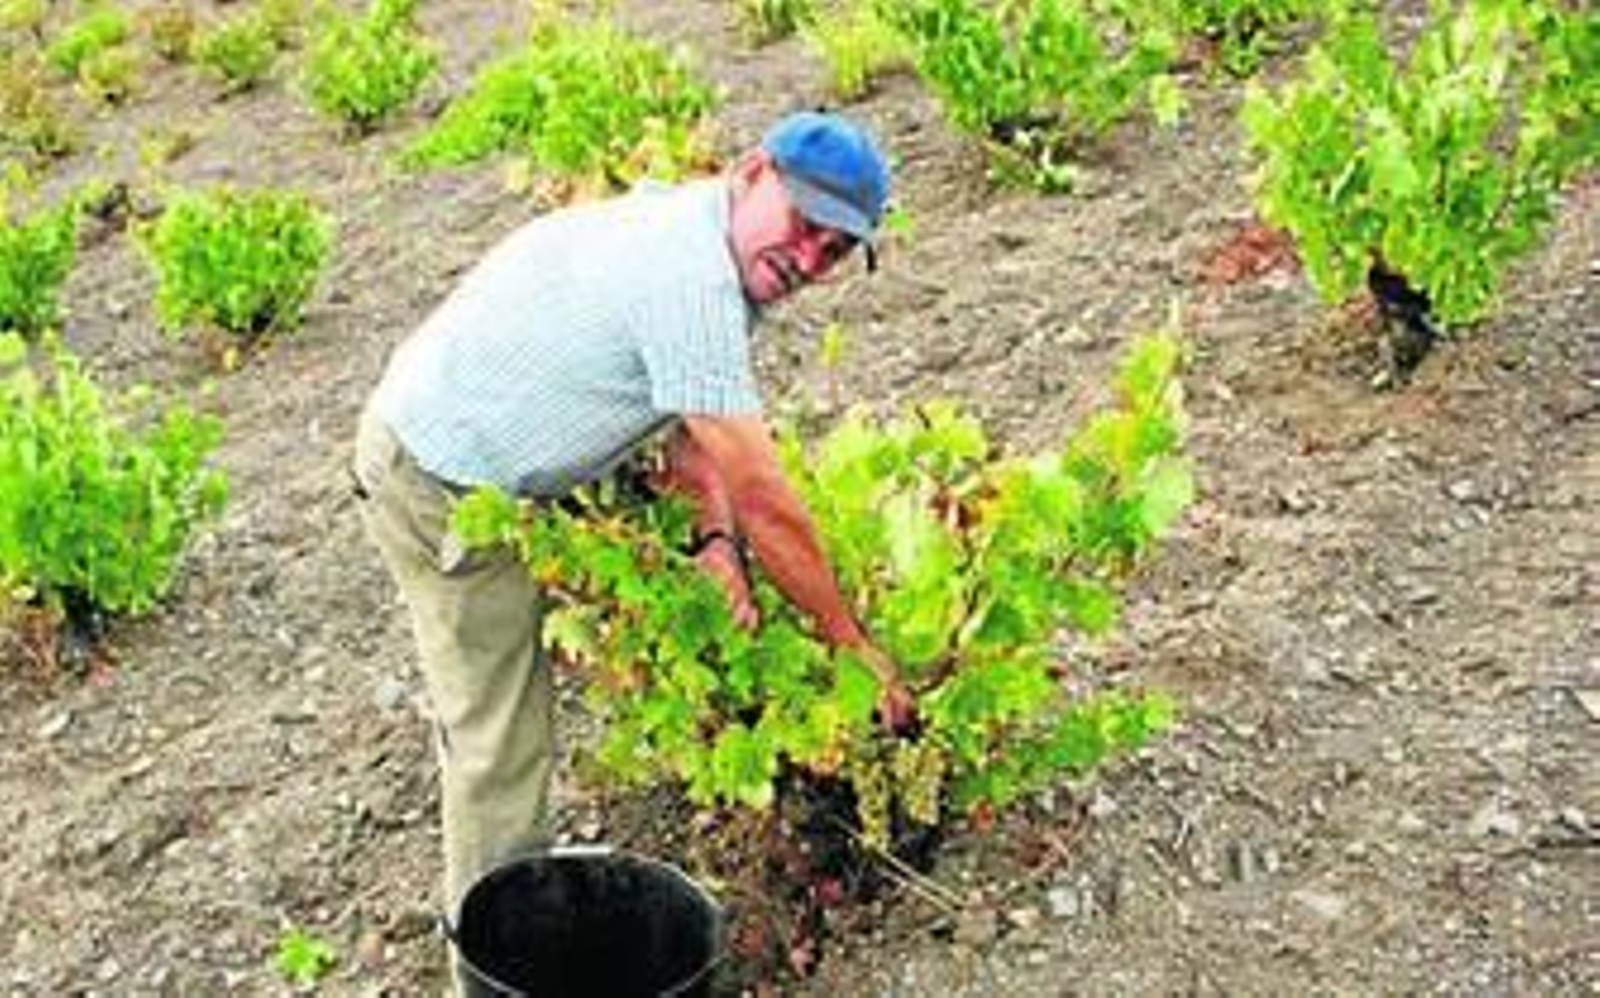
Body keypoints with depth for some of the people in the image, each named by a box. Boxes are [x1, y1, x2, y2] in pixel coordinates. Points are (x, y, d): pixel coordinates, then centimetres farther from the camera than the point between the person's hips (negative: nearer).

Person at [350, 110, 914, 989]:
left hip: (440, 441, 11)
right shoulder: (691, 279, -30)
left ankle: (512, 882, 47)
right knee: (503, 741, -1)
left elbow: (690, 422, 4)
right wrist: (851, 646, -19)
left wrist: (713, 540, -14)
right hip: (448, 489, -11)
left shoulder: (702, 242, 2)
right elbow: (761, 495, -29)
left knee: (490, 704, 26)